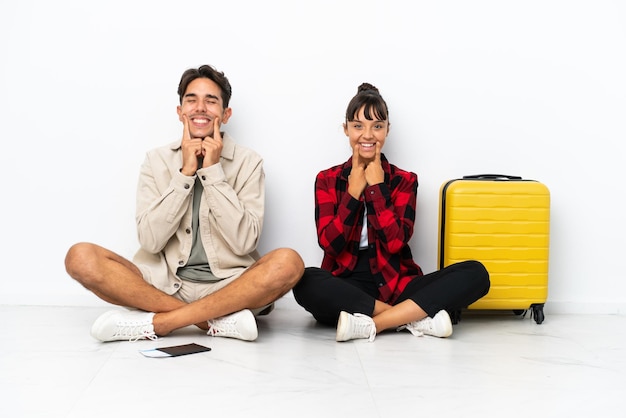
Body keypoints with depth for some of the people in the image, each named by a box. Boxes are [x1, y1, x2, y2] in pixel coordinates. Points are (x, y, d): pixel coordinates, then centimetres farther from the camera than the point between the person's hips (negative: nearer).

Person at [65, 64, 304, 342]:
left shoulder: (248, 162, 2)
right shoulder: (157, 160, 6)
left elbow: (244, 242, -11)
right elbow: (150, 240, -6)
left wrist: (213, 171, -12)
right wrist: (185, 173, -11)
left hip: (228, 287, -1)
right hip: (163, 285, 2)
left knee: (288, 262, -30)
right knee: (81, 257, -21)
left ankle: (154, 323, -25)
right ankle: (220, 320, -24)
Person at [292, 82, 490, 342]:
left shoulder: (404, 180, 7)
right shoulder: (327, 180, 7)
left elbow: (395, 242, -9)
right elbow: (329, 243, -7)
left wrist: (376, 186, -7)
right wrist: (354, 190, -8)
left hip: (395, 286, 2)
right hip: (346, 288, -1)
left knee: (475, 273, -23)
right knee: (306, 282, -37)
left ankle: (370, 325, -29)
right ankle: (416, 317, -28)